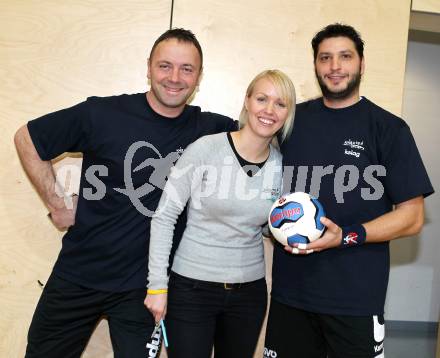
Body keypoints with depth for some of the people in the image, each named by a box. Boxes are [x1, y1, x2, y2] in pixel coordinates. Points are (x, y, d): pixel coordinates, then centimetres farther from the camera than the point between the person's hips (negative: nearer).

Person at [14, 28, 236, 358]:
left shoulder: (207, 128, -6)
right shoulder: (102, 114, -12)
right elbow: (27, 138, -1)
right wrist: (57, 203, -4)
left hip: (144, 286, 1)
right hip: (77, 278, 0)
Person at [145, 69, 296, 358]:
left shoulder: (283, 165, -2)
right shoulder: (204, 149, -14)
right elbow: (164, 217, -10)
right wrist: (157, 284, -10)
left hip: (250, 291, 4)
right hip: (192, 288, -3)